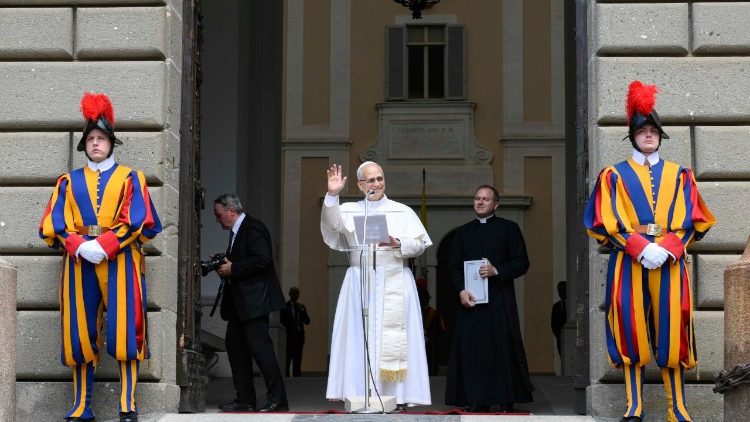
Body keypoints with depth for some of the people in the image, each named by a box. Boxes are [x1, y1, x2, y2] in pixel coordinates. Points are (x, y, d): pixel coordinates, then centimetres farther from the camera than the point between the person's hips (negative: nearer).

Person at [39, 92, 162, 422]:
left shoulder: (129, 178, 9)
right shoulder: (69, 181, 14)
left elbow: (137, 220, -4)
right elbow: (54, 224, 4)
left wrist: (105, 245, -16)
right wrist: (80, 246, -13)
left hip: (120, 258, -2)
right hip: (79, 259, 2)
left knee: (123, 329, -8)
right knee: (80, 332, 0)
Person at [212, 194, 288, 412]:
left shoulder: (253, 228, -12)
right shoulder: (236, 231, 19)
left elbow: (262, 260, -23)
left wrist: (233, 269, -17)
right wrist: (225, 267, 5)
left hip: (254, 300, -11)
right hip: (240, 303, 11)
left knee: (258, 344, -12)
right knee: (234, 344, 9)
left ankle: (277, 399, -8)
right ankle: (245, 398, 14)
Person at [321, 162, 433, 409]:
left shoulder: (403, 212, 9)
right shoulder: (349, 210, 10)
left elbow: (420, 245, 4)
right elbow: (332, 224, -11)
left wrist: (397, 243, -14)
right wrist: (332, 195, -24)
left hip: (394, 283, 0)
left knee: (394, 339, -4)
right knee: (360, 337, -4)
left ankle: (398, 396, -2)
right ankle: (361, 396, -3)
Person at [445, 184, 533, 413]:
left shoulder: (508, 228, 7)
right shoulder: (463, 232, 16)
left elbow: (521, 262, 1)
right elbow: (454, 266, 10)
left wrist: (497, 271, -13)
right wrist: (461, 291, -7)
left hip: (500, 300, -3)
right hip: (470, 300, 3)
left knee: (502, 348, -5)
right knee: (471, 349, -2)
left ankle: (506, 400, 0)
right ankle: (477, 400, 2)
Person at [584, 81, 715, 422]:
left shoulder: (678, 175, 13)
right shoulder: (614, 175, 8)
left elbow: (692, 220, 5)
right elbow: (605, 222, -1)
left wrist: (666, 248, -12)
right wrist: (641, 247, -14)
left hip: (670, 260, 1)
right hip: (629, 261, -1)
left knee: (671, 330, -1)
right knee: (632, 329, -4)